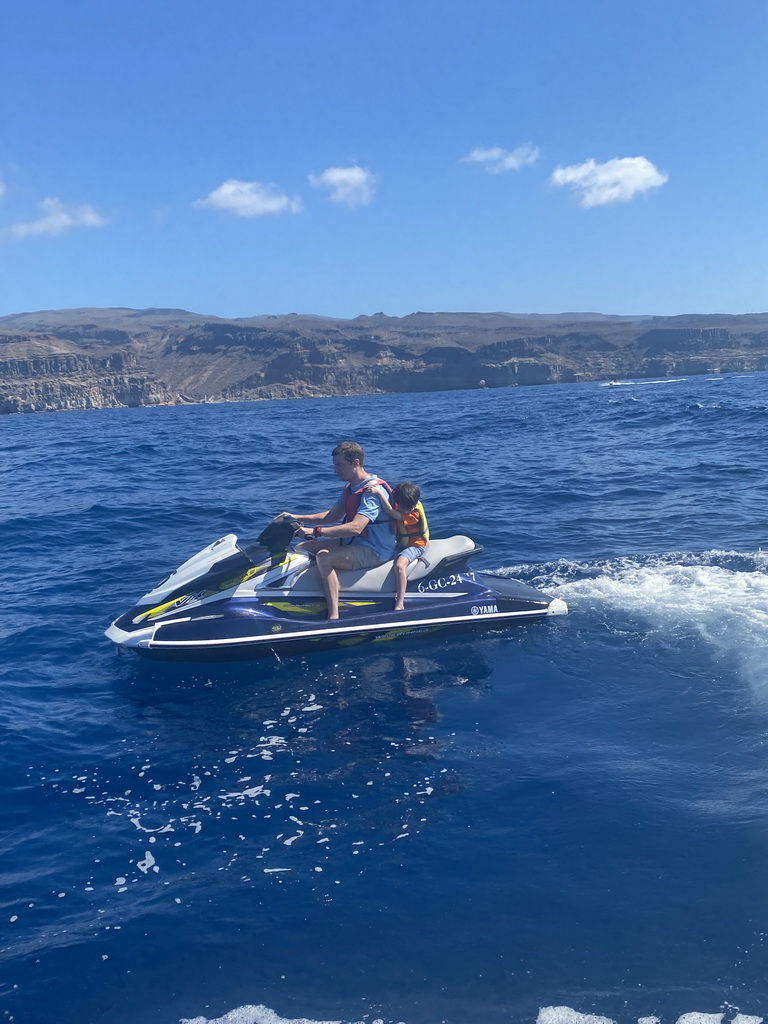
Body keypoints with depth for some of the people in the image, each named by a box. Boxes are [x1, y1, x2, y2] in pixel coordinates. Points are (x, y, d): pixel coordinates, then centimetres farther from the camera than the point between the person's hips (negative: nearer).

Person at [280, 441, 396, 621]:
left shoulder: (373, 490, -22)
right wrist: (298, 518, 5)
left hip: (374, 551, -10)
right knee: (303, 548, 7)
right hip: (353, 543, 10)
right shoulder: (350, 487, 9)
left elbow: (355, 528, -34)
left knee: (324, 557, -32)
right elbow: (332, 516, 17)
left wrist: (316, 531, -36)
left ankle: (333, 617, -33)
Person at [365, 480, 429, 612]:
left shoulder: (414, 513, -28)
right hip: (401, 543, 9)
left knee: (399, 565, -32)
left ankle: (400, 604, -32)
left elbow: (392, 513, -36)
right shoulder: (400, 501, -6)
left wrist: (379, 493, -39)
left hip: (415, 545, -9)